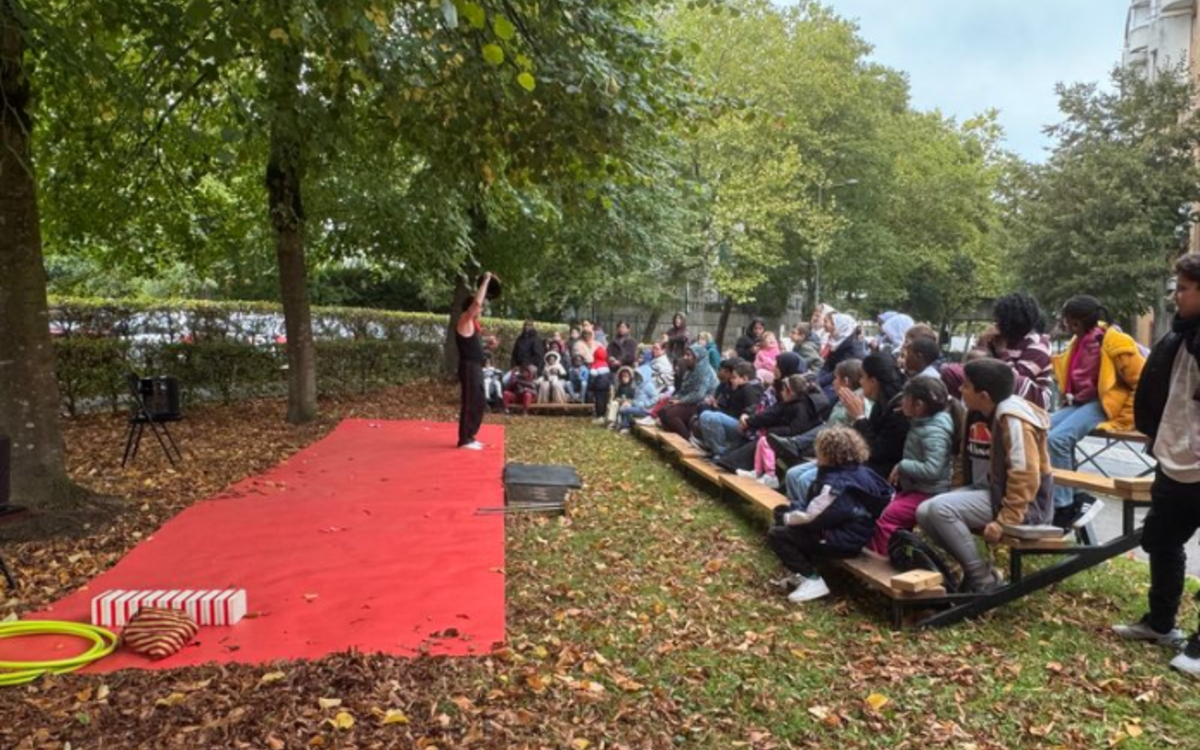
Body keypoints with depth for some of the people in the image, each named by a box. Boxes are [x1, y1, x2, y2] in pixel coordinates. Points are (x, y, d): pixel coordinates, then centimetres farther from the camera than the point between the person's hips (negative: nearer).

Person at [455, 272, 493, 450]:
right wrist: (486, 281, -18)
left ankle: (469, 437, 20)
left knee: (479, 403, 13)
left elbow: (477, 304, 33)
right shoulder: (465, 322, -12)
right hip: (469, 368, -10)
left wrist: (486, 286, 24)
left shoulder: (472, 323, 14)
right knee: (469, 403, -7)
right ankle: (464, 440, -3)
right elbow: (476, 302, -24)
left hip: (476, 368, 10)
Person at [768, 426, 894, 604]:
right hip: (850, 532, 10)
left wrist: (787, 518, -6)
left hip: (842, 541, -10)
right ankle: (802, 571, 19)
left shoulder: (836, 483, -25)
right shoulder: (858, 471, 6)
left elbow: (812, 517, -25)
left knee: (776, 535, -10)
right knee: (782, 511, 18)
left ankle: (812, 580, -8)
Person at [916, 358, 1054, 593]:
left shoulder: (1013, 419, -20)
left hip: (1025, 503, -9)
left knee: (940, 509, -26)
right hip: (997, 490, 10)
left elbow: (1025, 477, -25)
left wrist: (1003, 521, -25)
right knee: (924, 512, -5)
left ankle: (984, 581, -12)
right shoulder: (993, 413, 10)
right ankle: (975, 570, 4)